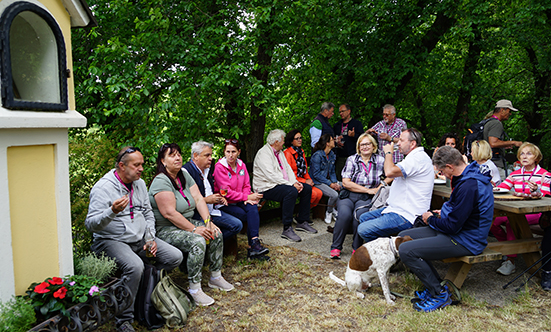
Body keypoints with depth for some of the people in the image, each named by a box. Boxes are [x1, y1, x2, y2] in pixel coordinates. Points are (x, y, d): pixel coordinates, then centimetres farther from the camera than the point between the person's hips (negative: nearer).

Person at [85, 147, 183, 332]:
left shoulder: (140, 184, 8)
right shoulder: (103, 188, -14)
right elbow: (90, 225, -21)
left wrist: (150, 237, 3)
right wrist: (112, 211, -39)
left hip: (140, 239, 7)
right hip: (112, 241, -7)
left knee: (175, 257, -7)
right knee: (135, 266, -34)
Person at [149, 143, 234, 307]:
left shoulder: (185, 175, 8)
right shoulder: (161, 181, -18)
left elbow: (198, 199, 2)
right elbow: (169, 213, -25)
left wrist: (208, 222, -11)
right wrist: (194, 229, -24)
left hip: (187, 223, 8)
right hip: (166, 230, -8)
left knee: (216, 234, -6)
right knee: (198, 241, -29)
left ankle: (216, 277, 9)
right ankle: (194, 290, -19)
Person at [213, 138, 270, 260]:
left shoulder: (241, 165, 8)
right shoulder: (219, 167, -11)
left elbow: (246, 185, 11)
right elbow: (226, 192, -16)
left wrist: (247, 198, -11)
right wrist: (247, 197, -18)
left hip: (239, 201, 5)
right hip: (225, 204, -5)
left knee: (253, 208, -26)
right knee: (250, 217, -24)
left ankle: (254, 244, -32)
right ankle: (254, 246, -13)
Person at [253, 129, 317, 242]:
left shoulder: (280, 152, 16)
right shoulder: (263, 153, -15)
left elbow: (288, 169, 14)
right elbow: (271, 176, -24)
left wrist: (295, 182, -5)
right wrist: (291, 185, -24)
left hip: (283, 184, 10)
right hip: (267, 188, -10)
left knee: (307, 188, 0)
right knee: (291, 191, -34)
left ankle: (302, 222, 8)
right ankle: (287, 229, -30)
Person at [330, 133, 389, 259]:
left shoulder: (380, 160, 9)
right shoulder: (352, 159, 5)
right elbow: (346, 183, -3)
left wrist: (382, 185, 0)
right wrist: (368, 190, -6)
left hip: (366, 198, 0)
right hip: (348, 195, 0)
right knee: (345, 214, -31)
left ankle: (357, 248, -14)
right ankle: (335, 247, -16)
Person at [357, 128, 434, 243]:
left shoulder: (418, 158, -20)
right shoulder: (415, 156, 17)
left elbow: (390, 172, -33)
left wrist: (388, 152, -16)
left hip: (405, 216, -12)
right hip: (397, 208, 12)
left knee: (364, 230, -19)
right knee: (364, 218, 17)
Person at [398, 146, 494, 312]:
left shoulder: (469, 185, -27)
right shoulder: (472, 173, 6)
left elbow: (453, 225, -23)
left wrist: (431, 220, -5)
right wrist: (443, 214, 12)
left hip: (465, 241, -11)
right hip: (461, 230, 11)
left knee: (406, 250, -21)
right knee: (404, 236, 10)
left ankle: (440, 294, -3)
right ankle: (434, 285, 13)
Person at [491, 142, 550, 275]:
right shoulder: (515, 174, 11)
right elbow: (499, 189, 3)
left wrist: (535, 190, -33)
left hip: (535, 213, -5)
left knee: (511, 221, -33)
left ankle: (511, 261, -25)